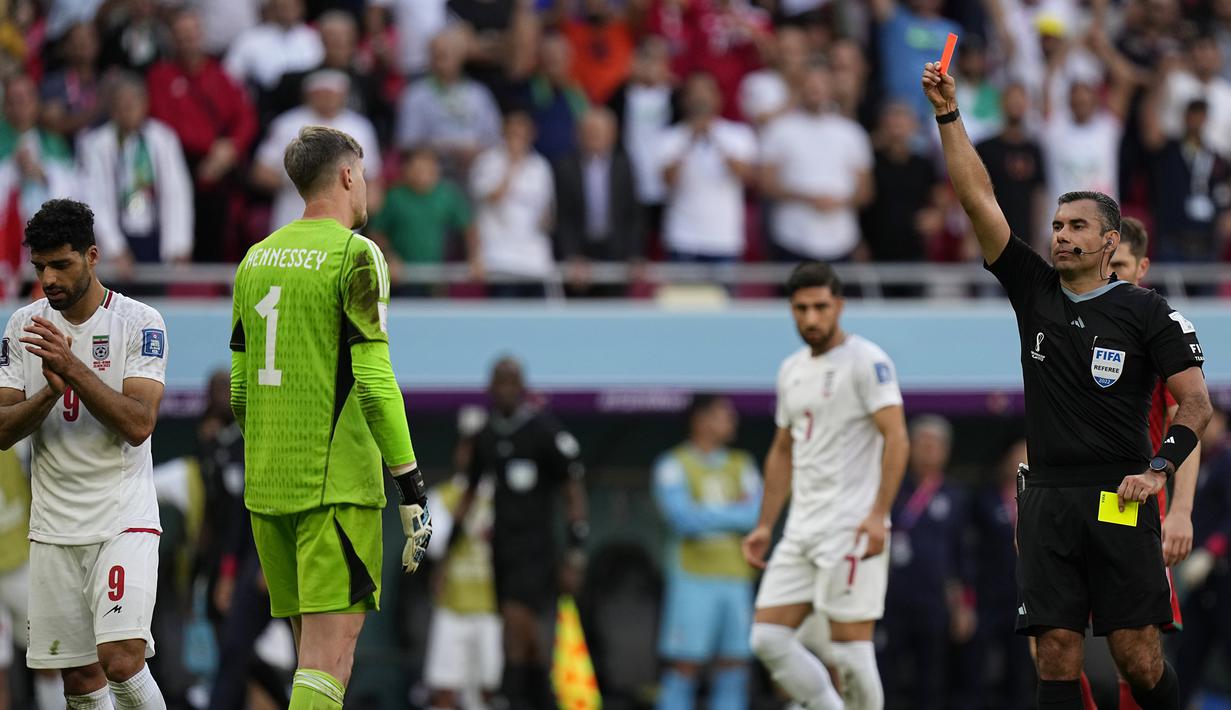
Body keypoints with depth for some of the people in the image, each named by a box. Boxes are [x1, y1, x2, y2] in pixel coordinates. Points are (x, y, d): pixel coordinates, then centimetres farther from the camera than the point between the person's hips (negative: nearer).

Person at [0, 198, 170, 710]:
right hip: (53, 527, 4)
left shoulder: (140, 323, -6)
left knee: (121, 659, -19)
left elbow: (138, 425, -16)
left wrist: (73, 368, -23)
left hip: (123, 518, -4)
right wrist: (50, 390, -17)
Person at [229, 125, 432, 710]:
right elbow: (374, 381, -14)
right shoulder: (355, 256, -8)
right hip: (337, 482, -7)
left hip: (267, 484, 7)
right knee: (331, 650, -10)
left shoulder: (256, 259, 13)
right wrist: (411, 486, -12)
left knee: (310, 645, 13)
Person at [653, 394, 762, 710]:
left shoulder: (742, 466, 14)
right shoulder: (673, 466, 0)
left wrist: (710, 518, -12)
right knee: (684, 669, -8)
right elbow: (684, 519, -14)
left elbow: (757, 517, 0)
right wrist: (736, 515, -9)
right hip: (693, 579, -5)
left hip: (735, 579, 5)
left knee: (733, 672, 1)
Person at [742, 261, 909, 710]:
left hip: (852, 529, -8)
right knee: (768, 638, 0)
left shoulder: (866, 361, -6)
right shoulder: (791, 370, 17)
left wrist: (878, 514, -24)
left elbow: (896, 438, -14)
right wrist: (765, 526, 19)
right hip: (801, 530, 8)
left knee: (849, 648, -9)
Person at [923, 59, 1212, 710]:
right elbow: (978, 198, 6)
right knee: (1057, 652, -2)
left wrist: (1160, 468, -14)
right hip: (1047, 501, 3)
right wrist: (948, 115, 0)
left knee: (1137, 655, -6)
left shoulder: (1145, 312, 1)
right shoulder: (1034, 290, 10)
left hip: (1119, 502, -3)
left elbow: (1196, 402, 0)